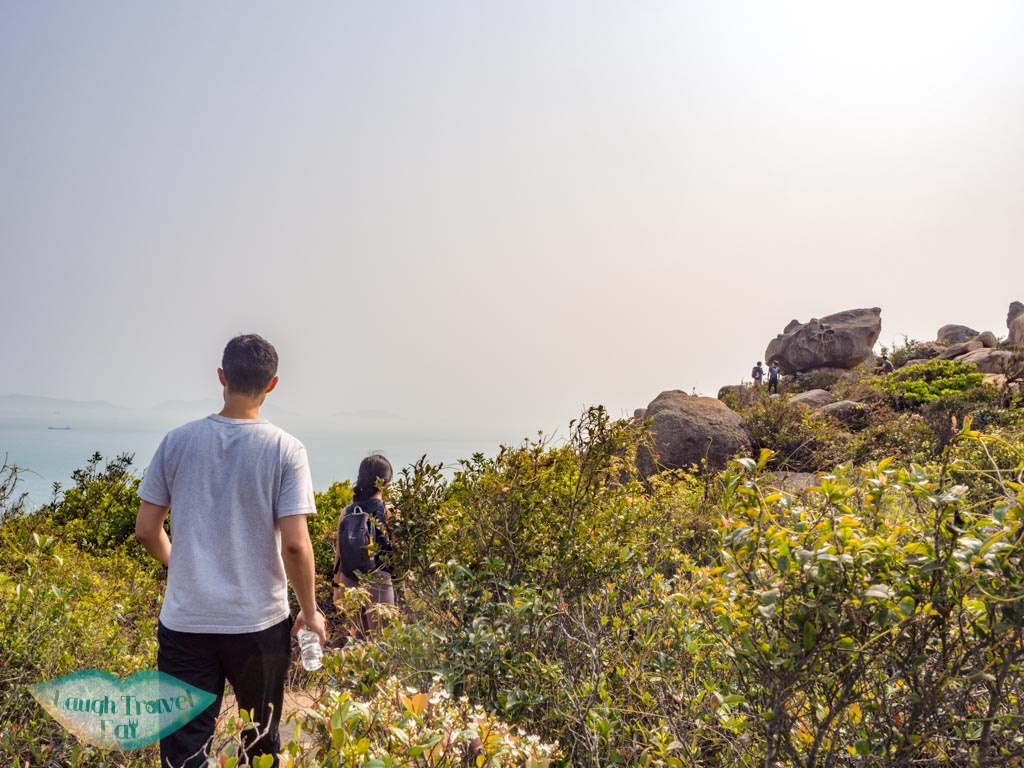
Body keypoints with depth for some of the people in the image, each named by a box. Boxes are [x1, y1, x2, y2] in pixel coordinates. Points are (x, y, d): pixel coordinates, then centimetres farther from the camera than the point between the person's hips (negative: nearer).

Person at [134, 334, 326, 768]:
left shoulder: (178, 441, -2)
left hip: (185, 622, 2)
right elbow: (295, 544, -14)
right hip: (259, 623, -1)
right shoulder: (285, 450, -10)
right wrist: (310, 612, 0)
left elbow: (146, 531, 2)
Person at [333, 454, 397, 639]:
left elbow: (339, 554, 8)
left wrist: (337, 585, 17)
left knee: (359, 635, 21)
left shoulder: (347, 512, 3)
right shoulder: (389, 512, -8)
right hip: (378, 582, -4)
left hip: (348, 582, 4)